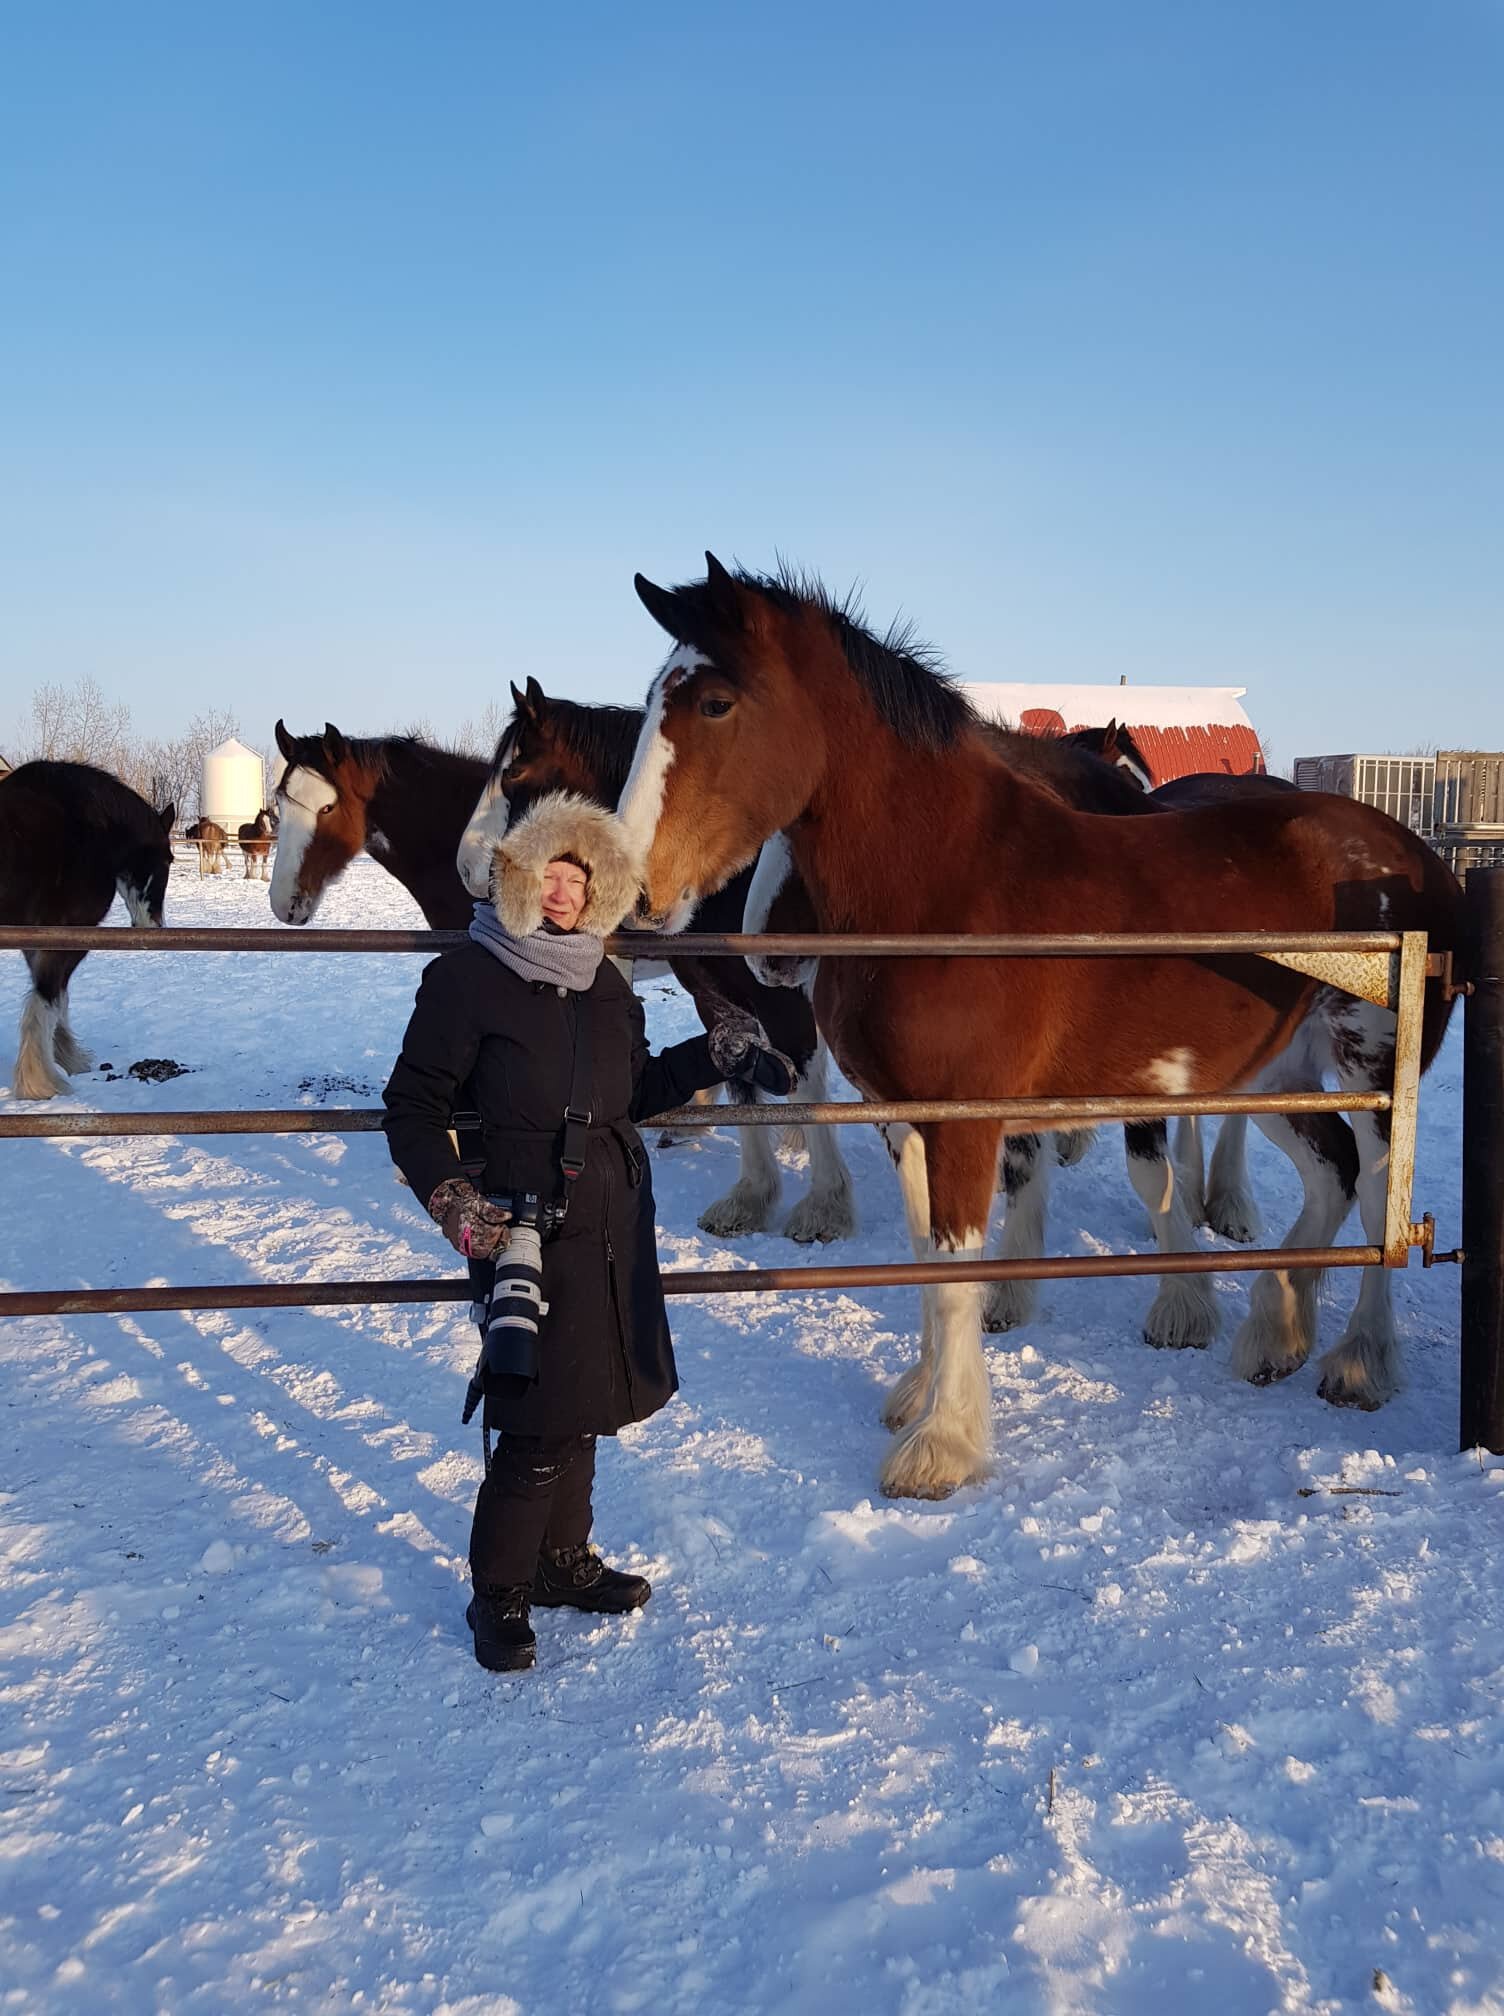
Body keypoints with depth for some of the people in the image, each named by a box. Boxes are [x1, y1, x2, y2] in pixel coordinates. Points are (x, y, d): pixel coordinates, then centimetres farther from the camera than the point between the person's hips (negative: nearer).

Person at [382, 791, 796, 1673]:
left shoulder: (608, 986, 10)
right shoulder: (467, 978, -9)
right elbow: (413, 1107, -8)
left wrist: (718, 1054, 11)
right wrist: (453, 1201, -22)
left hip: (616, 1225, 7)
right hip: (523, 1228, -7)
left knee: (582, 1402, 17)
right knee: (539, 1418, -5)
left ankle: (563, 1558, 36)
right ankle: (500, 1595, 15)